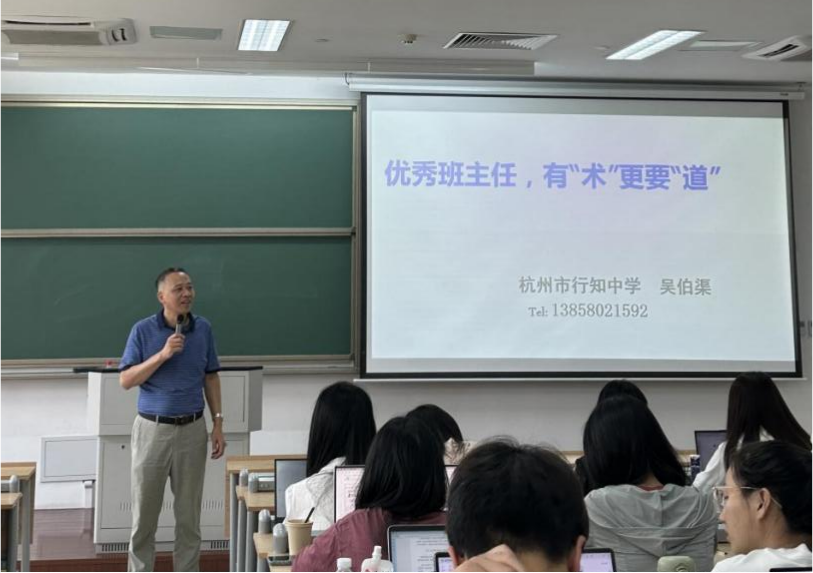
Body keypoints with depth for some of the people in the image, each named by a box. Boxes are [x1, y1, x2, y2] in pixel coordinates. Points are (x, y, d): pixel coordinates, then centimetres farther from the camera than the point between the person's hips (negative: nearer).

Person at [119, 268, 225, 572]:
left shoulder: (203, 328, 3)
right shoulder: (143, 330, -6)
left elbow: (211, 378, 10)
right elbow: (126, 380, -9)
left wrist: (218, 424, 4)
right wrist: (162, 355, -20)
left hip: (192, 429, 2)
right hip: (152, 429, -2)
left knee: (189, 512, 8)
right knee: (144, 511, 5)